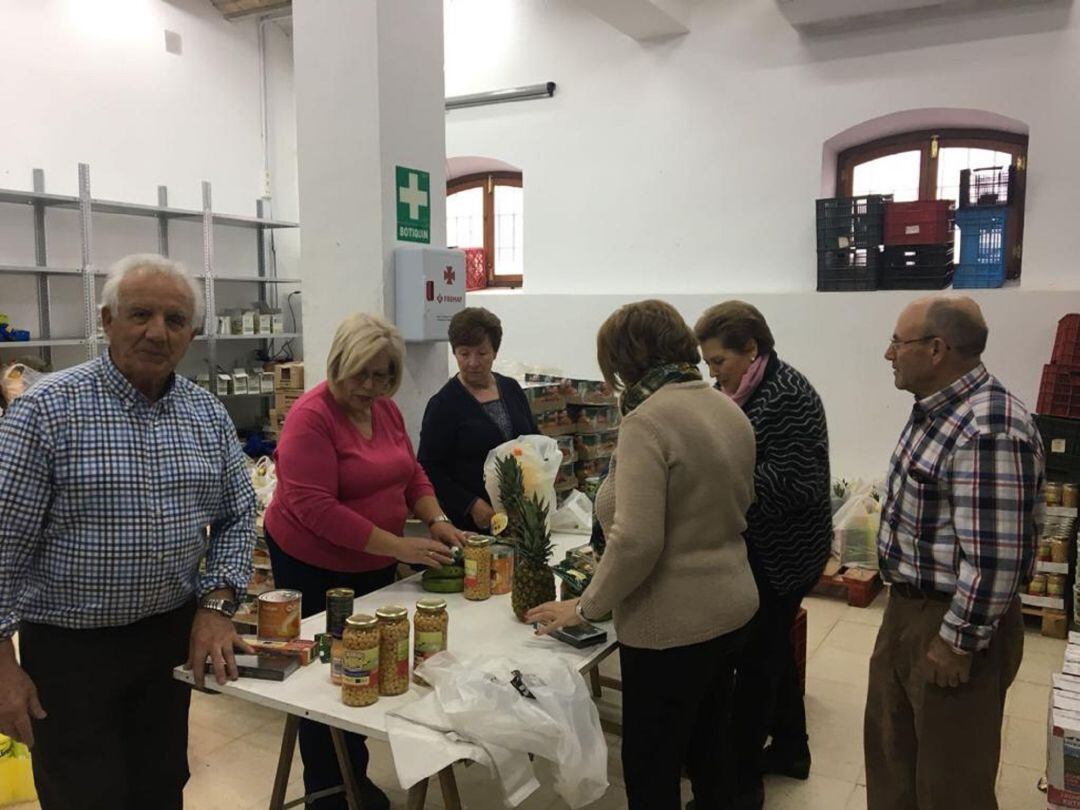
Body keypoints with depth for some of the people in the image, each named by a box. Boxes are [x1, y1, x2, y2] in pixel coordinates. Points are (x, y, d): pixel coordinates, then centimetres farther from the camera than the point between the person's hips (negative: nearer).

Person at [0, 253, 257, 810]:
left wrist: (215, 605, -6)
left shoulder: (208, 414, 1)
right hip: (69, 646, -4)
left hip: (173, 635, 4)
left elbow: (236, 517, 7)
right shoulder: (47, 409, -13)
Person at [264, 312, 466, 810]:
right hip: (313, 566, -6)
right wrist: (399, 547, -30)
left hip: (373, 564, 7)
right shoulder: (311, 416, -22)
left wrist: (436, 520, -9)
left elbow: (411, 474, 10)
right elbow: (315, 508, -28)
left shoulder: (386, 408, 1)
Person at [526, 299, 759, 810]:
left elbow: (636, 541, -27)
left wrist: (586, 606, -12)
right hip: (731, 605, 9)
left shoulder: (647, 421, -21)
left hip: (672, 625, -8)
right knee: (707, 758, 24)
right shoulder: (729, 410, 6)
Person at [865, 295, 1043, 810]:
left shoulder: (987, 431, -27)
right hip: (908, 607, 9)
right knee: (890, 747, 23)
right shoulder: (937, 408, 5)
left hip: (954, 621, -9)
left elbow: (994, 557, -27)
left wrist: (958, 642, -20)